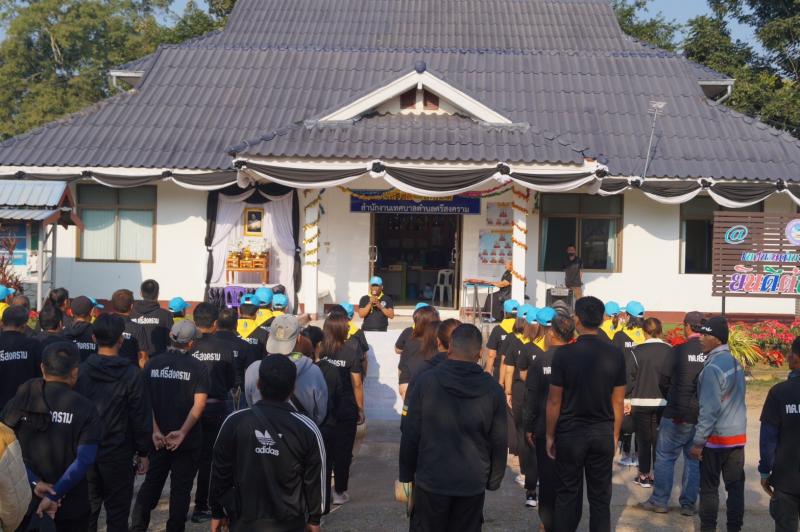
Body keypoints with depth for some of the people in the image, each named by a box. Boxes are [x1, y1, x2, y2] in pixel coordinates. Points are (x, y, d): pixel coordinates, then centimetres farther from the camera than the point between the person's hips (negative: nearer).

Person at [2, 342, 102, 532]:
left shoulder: (19, 401, -2)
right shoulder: (85, 408, -9)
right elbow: (84, 460, -16)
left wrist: (34, 482, -12)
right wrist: (53, 496, -14)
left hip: (23, 499, 2)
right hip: (70, 503, -2)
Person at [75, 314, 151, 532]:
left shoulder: (81, 371, -5)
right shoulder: (131, 374, -13)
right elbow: (140, 417, -10)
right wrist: (143, 452, 1)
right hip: (118, 454, -3)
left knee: (87, 509, 15)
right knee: (117, 511, 7)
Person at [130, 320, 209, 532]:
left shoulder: (153, 364, 1)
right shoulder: (198, 367, -9)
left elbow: (145, 401, -3)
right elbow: (199, 404, -16)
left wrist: (155, 431, -7)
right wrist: (182, 432, -17)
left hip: (158, 438, 3)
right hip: (187, 439, -3)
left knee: (151, 484, 15)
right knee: (180, 488, 7)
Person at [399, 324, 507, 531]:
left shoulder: (426, 381, -9)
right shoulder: (493, 389, -6)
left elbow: (410, 434, -7)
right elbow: (499, 442, -1)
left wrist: (406, 474, 4)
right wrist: (493, 481, 11)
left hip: (431, 480, -1)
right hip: (473, 484, 1)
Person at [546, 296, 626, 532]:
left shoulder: (563, 353, -12)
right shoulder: (615, 355, -5)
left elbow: (554, 401, -8)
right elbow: (618, 402, 2)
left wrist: (550, 435, 3)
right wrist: (614, 435, 13)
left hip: (570, 433, -2)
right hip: (603, 433, 2)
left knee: (568, 494, 8)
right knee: (600, 496, 11)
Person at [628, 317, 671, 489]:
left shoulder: (637, 351, -11)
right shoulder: (670, 351, -5)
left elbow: (630, 378, -7)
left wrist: (629, 398, 3)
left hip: (641, 402, -2)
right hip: (663, 402, 2)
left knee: (643, 439, 8)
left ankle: (644, 476, 13)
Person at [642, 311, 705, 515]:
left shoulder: (679, 351, -11)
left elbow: (663, 381, -3)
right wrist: (704, 403, 13)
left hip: (677, 414, -3)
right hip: (704, 416, 3)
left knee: (665, 457, 8)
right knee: (694, 459, 14)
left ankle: (659, 501, 13)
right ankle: (688, 504, 17)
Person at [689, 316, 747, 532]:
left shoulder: (713, 368, -18)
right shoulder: (735, 362, 8)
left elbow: (709, 409, -19)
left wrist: (698, 442, -13)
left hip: (716, 437, -7)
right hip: (738, 435, 7)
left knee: (709, 487, 4)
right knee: (735, 485, 10)